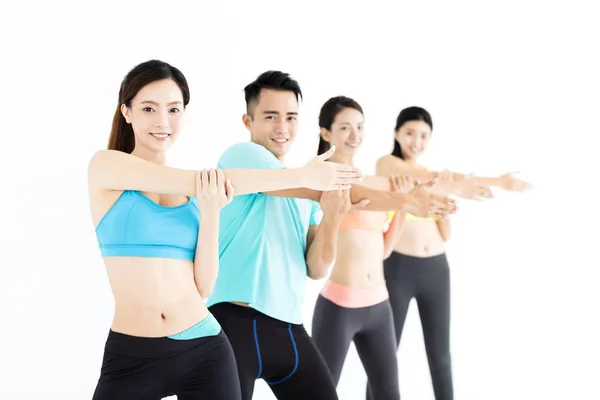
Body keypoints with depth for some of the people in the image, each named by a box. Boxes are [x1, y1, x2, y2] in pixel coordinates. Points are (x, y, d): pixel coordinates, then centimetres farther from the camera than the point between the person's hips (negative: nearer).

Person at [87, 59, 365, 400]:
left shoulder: (197, 192, 6)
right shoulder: (106, 166, -5)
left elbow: (203, 287, -1)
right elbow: (213, 182, -14)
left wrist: (210, 212, -14)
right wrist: (302, 175, -12)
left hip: (204, 350, 3)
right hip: (131, 357, -3)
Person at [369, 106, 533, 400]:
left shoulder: (435, 176, 13)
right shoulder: (386, 164, -4)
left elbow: (445, 233, 9)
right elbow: (431, 177, -21)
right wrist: (498, 182, -28)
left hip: (436, 269, 5)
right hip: (398, 268, -5)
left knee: (440, 358, 10)